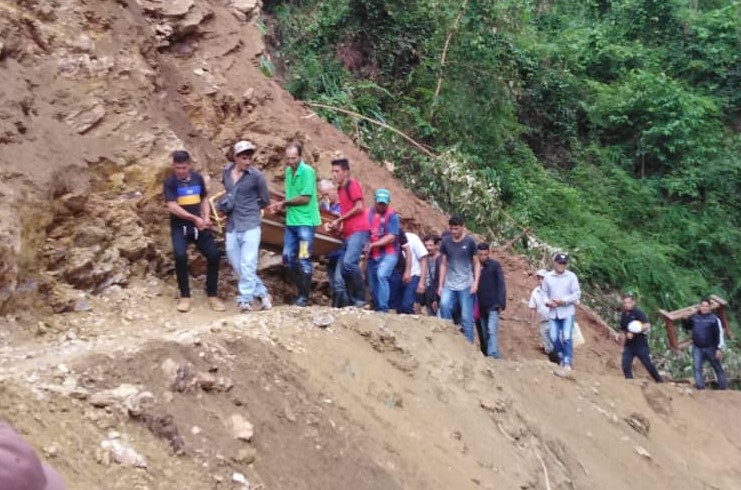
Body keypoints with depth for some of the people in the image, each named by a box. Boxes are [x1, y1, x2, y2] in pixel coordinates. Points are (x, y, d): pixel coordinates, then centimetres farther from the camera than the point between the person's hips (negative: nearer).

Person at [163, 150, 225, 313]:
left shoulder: (198, 178, 4)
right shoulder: (170, 182, -8)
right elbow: (172, 207, -16)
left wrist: (206, 217, -2)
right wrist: (195, 218, -19)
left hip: (199, 225, 4)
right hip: (179, 227, -4)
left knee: (213, 255, -5)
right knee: (180, 256, -26)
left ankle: (212, 295, 10)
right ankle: (184, 296, -9)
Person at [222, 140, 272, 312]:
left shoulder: (256, 176, -8)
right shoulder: (227, 171, 6)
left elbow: (265, 201, 2)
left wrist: (248, 209, 2)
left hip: (250, 226, -6)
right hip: (232, 226, 6)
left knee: (247, 265, -10)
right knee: (237, 265, 9)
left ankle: (245, 300, -6)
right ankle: (263, 293, 20)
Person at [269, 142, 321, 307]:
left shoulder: (307, 171, -12)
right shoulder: (288, 171, 10)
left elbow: (305, 198, -15)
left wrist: (285, 203, -6)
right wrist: (282, 206, -4)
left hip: (305, 222, -7)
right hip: (291, 221, 7)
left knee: (304, 259, -3)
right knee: (288, 258, 8)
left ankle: (304, 296, 6)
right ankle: (301, 289, 23)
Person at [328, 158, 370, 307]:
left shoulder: (352, 184, -4)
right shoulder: (341, 188, 20)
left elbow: (359, 207, -13)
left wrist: (339, 220, -7)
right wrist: (337, 224, 9)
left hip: (358, 231, -10)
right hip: (348, 233, 10)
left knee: (349, 262, -24)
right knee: (344, 267, 4)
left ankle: (361, 298, -15)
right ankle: (353, 301, 8)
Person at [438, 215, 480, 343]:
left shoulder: (469, 241, -4)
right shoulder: (446, 241, 2)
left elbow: (477, 263, 1)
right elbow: (443, 264, 8)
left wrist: (475, 283, -9)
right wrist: (440, 285, 5)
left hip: (466, 285, -2)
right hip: (449, 284, 2)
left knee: (466, 317, -2)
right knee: (444, 304, -24)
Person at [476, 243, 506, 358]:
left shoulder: (495, 265, -2)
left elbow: (501, 285, -6)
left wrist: (501, 303, -15)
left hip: (493, 305, -4)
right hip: (481, 306, 4)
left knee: (492, 331, -17)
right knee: (484, 334, 8)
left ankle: (493, 356, -23)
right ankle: (486, 355, 15)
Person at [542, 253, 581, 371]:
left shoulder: (571, 276, -4)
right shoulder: (548, 277, 3)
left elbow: (577, 294, -5)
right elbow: (544, 292, 9)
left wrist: (563, 301, -16)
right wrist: (547, 302, -11)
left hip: (567, 312, -3)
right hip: (553, 312, 3)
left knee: (566, 338, -7)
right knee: (554, 338, 3)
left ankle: (568, 362, 1)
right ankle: (562, 358, 24)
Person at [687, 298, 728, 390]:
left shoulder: (714, 319, -9)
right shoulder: (694, 317, 4)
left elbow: (719, 334, -10)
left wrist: (719, 349, -15)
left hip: (710, 348, -3)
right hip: (697, 348, 3)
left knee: (718, 368, 9)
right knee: (697, 367, -8)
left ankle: (724, 388, 18)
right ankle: (700, 387, -6)